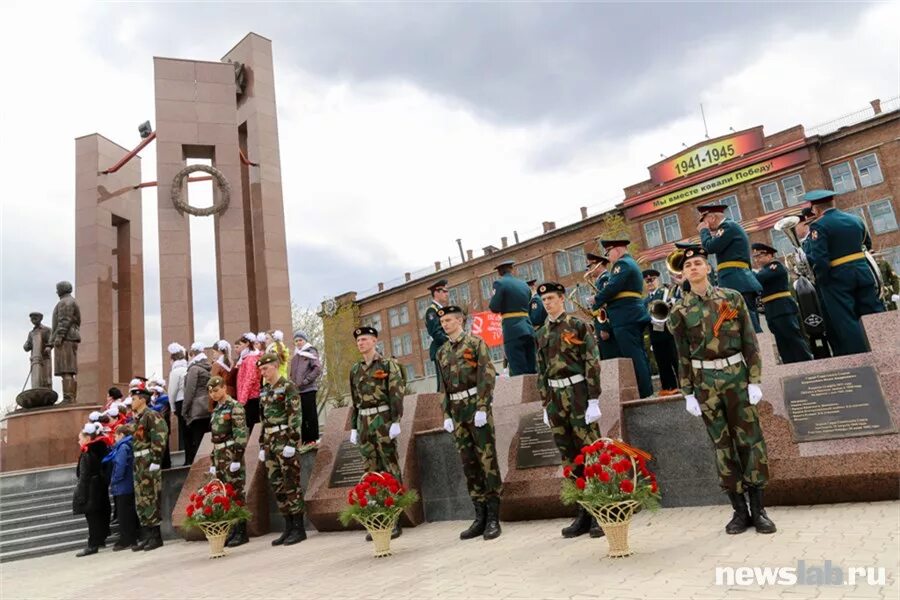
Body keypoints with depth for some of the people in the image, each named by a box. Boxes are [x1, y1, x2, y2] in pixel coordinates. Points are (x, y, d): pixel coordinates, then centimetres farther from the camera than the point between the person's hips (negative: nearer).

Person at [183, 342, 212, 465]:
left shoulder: (194, 368, -7)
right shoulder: (208, 368, 13)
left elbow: (190, 391, -11)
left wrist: (185, 410, -5)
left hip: (197, 409, -7)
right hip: (208, 408, 7)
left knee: (195, 440, -4)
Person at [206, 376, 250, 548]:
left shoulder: (234, 407, -8)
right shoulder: (215, 410, 17)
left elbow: (242, 434, -14)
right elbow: (214, 438, 18)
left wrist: (237, 458, -19)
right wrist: (213, 462, 15)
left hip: (232, 455, -8)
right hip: (220, 456, 8)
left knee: (236, 493, -4)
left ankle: (241, 533, 3)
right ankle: (232, 531, 16)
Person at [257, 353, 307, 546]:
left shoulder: (288, 387, -8)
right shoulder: (264, 391, 16)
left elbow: (295, 416, -15)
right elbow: (263, 420, 19)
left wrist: (291, 443, -20)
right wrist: (262, 446, 15)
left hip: (285, 441, -8)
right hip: (270, 443, 8)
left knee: (291, 485, -3)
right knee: (277, 486, 9)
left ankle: (299, 529, 5)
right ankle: (288, 527, 18)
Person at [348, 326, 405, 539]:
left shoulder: (388, 364, -1)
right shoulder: (355, 370, 15)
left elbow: (397, 394, -8)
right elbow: (354, 400, 17)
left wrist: (396, 421, -15)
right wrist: (353, 427, 13)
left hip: (383, 419, -5)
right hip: (364, 423, 5)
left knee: (390, 469, -1)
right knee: (371, 471, 7)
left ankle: (395, 521, 5)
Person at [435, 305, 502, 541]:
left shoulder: (476, 343, -2)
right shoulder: (442, 352, 15)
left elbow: (488, 376, -10)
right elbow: (444, 387, 16)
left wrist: (482, 408, -16)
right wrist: (446, 415, 9)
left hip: (476, 405, -6)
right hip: (457, 411, 6)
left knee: (487, 460, -3)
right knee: (468, 463, 7)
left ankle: (493, 519, 3)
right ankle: (480, 517, 15)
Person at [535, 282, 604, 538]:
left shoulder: (578, 325, -3)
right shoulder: (542, 334, 13)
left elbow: (592, 363, -8)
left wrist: (593, 400, -13)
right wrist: (546, 404, 11)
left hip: (578, 393, -5)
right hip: (556, 398, 5)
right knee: (570, 458, 9)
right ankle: (584, 514, 18)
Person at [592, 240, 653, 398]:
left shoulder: (622, 264, -8)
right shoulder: (632, 263, 24)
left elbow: (612, 287, -19)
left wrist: (597, 299, -3)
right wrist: (604, 300, 13)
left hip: (625, 318, -10)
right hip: (635, 316, 10)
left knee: (632, 357, -9)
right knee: (639, 355, 11)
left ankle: (642, 393, -8)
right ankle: (647, 390, 15)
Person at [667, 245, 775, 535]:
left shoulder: (733, 297, 1)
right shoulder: (679, 310, 1)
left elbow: (750, 341, 1)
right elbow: (683, 355, 3)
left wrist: (755, 381, -4)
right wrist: (688, 393, 0)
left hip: (736, 373, 0)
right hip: (705, 380, 0)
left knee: (750, 439, 3)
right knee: (723, 444, 6)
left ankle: (758, 509, 14)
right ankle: (739, 510, 15)